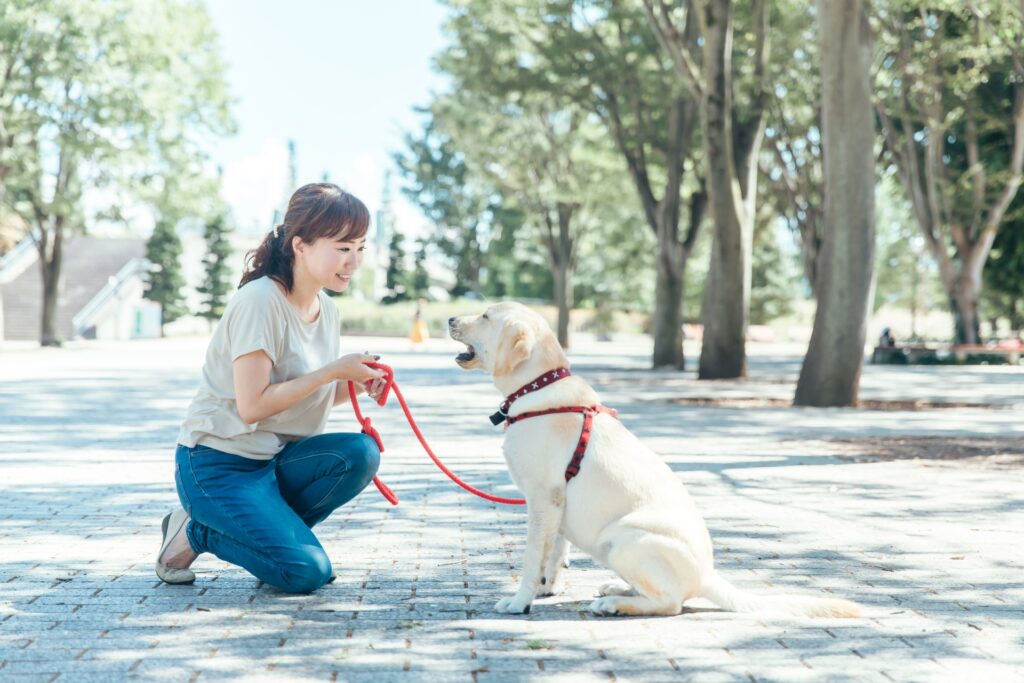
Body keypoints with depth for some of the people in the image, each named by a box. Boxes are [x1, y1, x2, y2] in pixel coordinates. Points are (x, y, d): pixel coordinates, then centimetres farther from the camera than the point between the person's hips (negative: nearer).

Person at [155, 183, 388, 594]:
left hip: (274, 460, 7)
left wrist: (355, 384, -8)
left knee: (360, 453, -20)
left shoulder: (327, 312, 6)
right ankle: (195, 531, 3)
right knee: (306, 572, -20)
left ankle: (275, 530, 0)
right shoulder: (260, 301, -19)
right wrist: (332, 371, -21)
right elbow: (252, 406, -23)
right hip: (219, 464, -7)